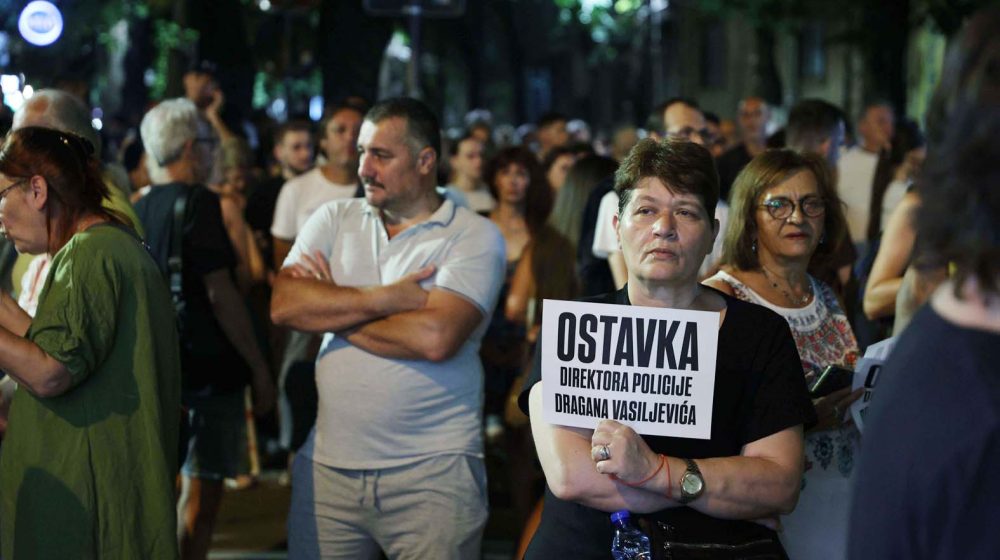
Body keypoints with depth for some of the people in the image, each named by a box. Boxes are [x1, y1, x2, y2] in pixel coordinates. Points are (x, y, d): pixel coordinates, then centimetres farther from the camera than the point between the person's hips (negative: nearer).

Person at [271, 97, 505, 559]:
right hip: (326, 466, 4)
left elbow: (434, 337, -19)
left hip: (432, 471, -4)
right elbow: (284, 305, -5)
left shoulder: (474, 237, -4)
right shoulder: (334, 220, 10)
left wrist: (331, 309, -6)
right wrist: (386, 298, -13)